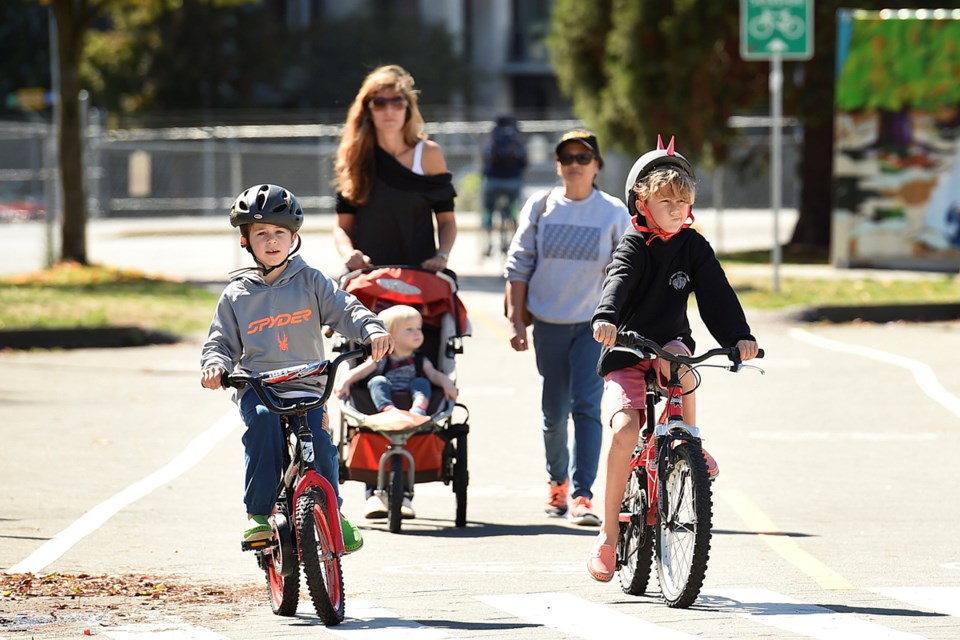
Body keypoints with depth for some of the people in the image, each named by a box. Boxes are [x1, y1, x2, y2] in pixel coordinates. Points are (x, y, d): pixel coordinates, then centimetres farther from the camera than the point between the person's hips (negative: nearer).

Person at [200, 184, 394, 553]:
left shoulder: (310, 282, 9)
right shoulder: (237, 295, 11)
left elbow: (344, 308, -1)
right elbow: (221, 341, 13)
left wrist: (371, 329, -21)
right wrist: (214, 364, -10)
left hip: (306, 385, 0)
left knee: (319, 438, -25)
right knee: (263, 421, -33)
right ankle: (258, 514, -28)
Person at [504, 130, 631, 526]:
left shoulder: (614, 213, -1)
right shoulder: (540, 207, 2)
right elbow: (518, 265, 6)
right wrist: (515, 320, 1)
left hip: (594, 323, -2)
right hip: (549, 322, 2)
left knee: (586, 407, -14)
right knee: (554, 410, 10)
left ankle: (582, 495, -16)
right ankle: (557, 482, 32)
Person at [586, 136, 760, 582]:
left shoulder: (693, 246, 3)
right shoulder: (634, 245, -8)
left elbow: (717, 295, -4)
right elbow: (618, 281, -27)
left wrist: (740, 337, -20)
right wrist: (607, 318, -48)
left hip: (670, 341, 3)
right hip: (626, 353, -3)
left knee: (676, 362, -36)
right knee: (625, 429, -23)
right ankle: (608, 535, -14)